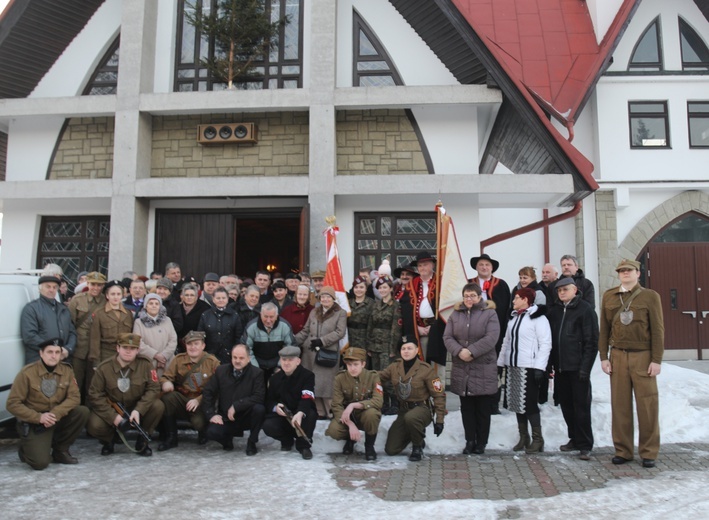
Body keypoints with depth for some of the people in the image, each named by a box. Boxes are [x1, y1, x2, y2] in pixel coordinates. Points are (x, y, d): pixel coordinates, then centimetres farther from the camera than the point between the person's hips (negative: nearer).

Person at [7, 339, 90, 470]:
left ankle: (60, 450, 0)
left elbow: (74, 397, -9)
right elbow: (13, 404, -14)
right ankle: (26, 449, 18)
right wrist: (39, 417, -25)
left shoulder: (66, 370, -5)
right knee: (40, 462, -21)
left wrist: (56, 413, -27)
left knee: (82, 412, -23)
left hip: (58, 418, 4)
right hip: (34, 422, -4)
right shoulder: (27, 373, -14)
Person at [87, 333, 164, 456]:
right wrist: (113, 416, -23)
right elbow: (95, 395, -12)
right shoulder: (104, 368, -12)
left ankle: (142, 441, -2)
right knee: (94, 426, -29)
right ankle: (108, 440, 11)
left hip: (137, 409, 0)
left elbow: (153, 388, -15)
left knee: (158, 406, -27)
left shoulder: (145, 364, -12)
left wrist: (138, 410, -29)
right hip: (111, 410, 0)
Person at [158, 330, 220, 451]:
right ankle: (170, 438, -12)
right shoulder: (179, 359, 8)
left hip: (203, 403, -3)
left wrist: (198, 400, -20)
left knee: (199, 422, -34)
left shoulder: (212, 362, -1)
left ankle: (203, 432, 10)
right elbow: (166, 376, 1)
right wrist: (165, 383, -26)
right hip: (182, 400, 3)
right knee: (167, 396, -28)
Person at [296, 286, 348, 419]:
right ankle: (319, 411, 13)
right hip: (310, 352, 5)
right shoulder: (314, 312, 16)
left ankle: (326, 411, 4)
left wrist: (321, 340, -15)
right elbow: (305, 331, 17)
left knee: (325, 383, -5)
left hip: (328, 353, -5)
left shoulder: (341, 313, 1)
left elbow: (340, 332, -9)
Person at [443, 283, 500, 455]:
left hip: (484, 368, -3)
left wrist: (471, 351, -21)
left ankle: (481, 442, 18)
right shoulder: (455, 314, 9)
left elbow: (491, 338, -14)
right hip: (461, 368, 3)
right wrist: (459, 351, -17)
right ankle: (470, 440, 21)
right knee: (466, 408, 11)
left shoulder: (490, 313, -3)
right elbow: (447, 337, 2)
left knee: (483, 409, 5)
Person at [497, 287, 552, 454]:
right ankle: (523, 437, 21)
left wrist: (539, 367, -18)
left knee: (529, 404, -5)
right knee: (517, 403, 11)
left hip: (529, 368, -8)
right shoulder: (513, 318, 15)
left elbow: (545, 344, -13)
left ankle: (537, 439, 9)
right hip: (513, 366, 8)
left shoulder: (538, 318, -9)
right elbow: (506, 342, 19)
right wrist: (500, 362, 16)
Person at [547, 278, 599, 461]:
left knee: (581, 406, 0)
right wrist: (550, 363, 6)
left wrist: (585, 366, -13)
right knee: (566, 404, 12)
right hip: (560, 367, 6)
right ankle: (574, 439, 26)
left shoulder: (585, 309, -4)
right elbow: (549, 338, 14)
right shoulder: (554, 310, 12)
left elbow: (592, 340, -8)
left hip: (578, 367, -5)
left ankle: (585, 445, 9)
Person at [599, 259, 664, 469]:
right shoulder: (608, 296, 8)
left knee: (647, 405, 1)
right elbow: (604, 329, 8)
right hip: (618, 356, 2)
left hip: (643, 356, -2)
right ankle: (623, 450, 14)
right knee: (620, 405, 4)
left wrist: (657, 360, -6)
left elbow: (658, 330, -1)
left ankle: (649, 452, 13)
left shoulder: (650, 296, 1)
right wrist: (604, 357, 4)